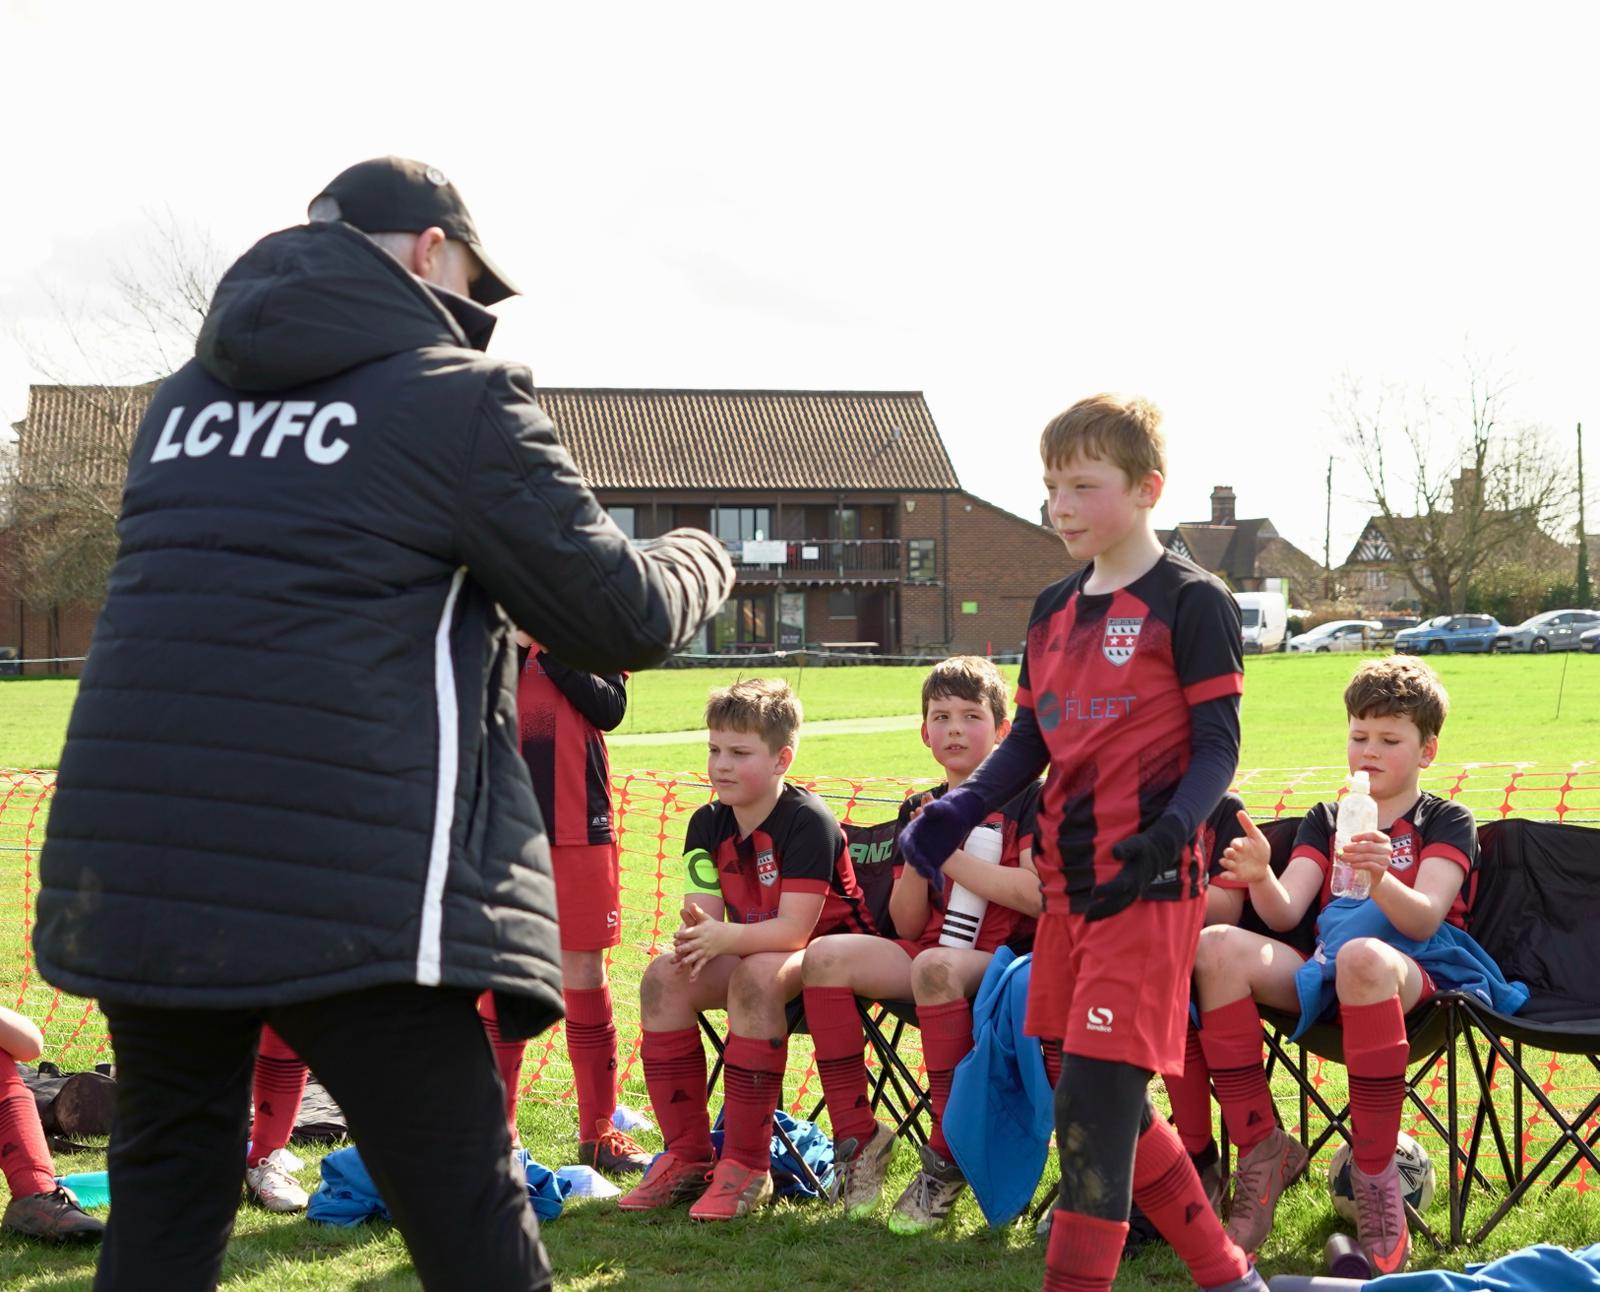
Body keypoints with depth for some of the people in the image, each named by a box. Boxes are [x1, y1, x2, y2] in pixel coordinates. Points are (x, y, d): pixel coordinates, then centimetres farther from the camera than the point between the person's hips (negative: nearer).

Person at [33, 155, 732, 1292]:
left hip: (125, 861, 6)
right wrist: (702, 560, 24)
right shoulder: (457, 395, -1)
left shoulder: (187, 396, 18)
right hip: (343, 890, -6)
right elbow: (625, 620, 3)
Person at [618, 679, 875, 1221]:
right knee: (664, 977, -17)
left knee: (756, 975, -36)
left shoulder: (808, 821, -20)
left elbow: (795, 930, -27)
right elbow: (703, 918, -9)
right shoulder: (708, 824, 0)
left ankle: (746, 1167, -30)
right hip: (753, 949, 7)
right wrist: (694, 936, -33)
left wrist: (725, 937, -42)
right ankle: (687, 1156, -11)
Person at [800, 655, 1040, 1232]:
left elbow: (1038, 895, -16)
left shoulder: (1026, 798, -1)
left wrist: (951, 858, -12)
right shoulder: (921, 810, 15)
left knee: (935, 966, -38)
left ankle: (947, 1157, -28)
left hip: (1003, 957, -6)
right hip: (932, 951, 6)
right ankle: (857, 1136, -11)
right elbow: (907, 926, 10)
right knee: (825, 956, -16)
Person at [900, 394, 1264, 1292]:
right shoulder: (1053, 611, 15)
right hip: (1069, 878, 8)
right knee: (1104, 1096, 11)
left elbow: (1218, 747, -8)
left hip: (1148, 883, -8)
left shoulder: (1191, 602, -5)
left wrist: (1169, 832, -24)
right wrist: (957, 812, 4)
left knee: (1096, 1094, -12)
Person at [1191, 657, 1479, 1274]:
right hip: (1323, 974, 5)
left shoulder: (1446, 823, 8)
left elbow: (1424, 920, -11)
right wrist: (1261, 877, -18)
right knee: (1215, 947, -24)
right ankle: (1260, 1147, -19)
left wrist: (1382, 880, -33)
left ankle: (1374, 1172, -33)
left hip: (1417, 978, -4)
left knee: (1362, 956, -42)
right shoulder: (1324, 821, 20)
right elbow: (1285, 913, 5)